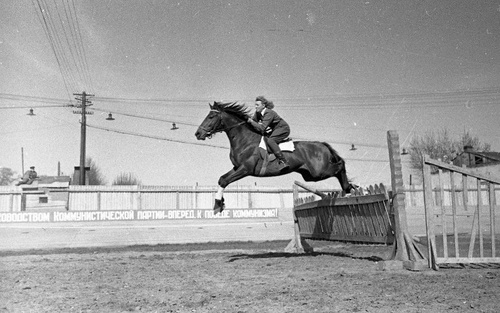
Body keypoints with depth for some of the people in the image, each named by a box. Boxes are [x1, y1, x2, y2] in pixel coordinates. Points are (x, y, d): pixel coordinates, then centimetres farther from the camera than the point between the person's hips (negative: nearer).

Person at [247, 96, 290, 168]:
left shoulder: (269, 113, -27)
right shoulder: (258, 113, -1)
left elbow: (262, 128, -31)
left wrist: (251, 121, -27)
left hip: (283, 129, -10)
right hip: (274, 130, 10)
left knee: (270, 140, -33)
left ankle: (283, 162, -37)